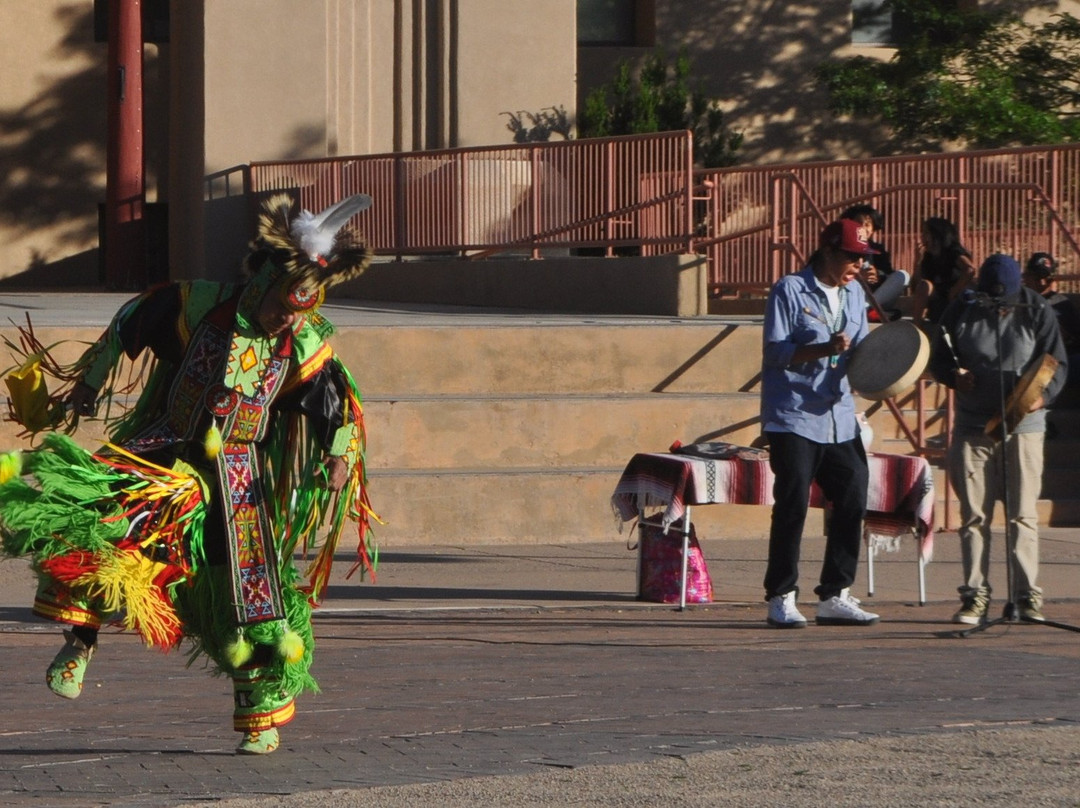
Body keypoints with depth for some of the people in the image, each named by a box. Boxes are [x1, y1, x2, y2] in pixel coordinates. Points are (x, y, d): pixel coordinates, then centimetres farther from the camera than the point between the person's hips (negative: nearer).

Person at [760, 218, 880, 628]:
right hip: (794, 417, -7)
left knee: (853, 502, 2)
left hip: (840, 417, 7)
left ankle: (834, 596, 11)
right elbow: (775, 352, -12)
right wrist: (824, 349, -25)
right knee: (792, 506, -7)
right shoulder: (790, 291, -6)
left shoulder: (854, 294, 14)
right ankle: (781, 599, 0)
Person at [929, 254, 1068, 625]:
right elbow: (938, 359, 11)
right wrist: (954, 375, -12)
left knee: (1022, 514, -3)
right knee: (974, 514, 1)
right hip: (972, 425, 2)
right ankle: (975, 595, 5)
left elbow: (1057, 363, -1)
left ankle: (1028, 594, 1)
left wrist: (1043, 395, -20)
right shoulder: (962, 311, 3)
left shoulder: (1037, 312, -1)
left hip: (1023, 426, -2)